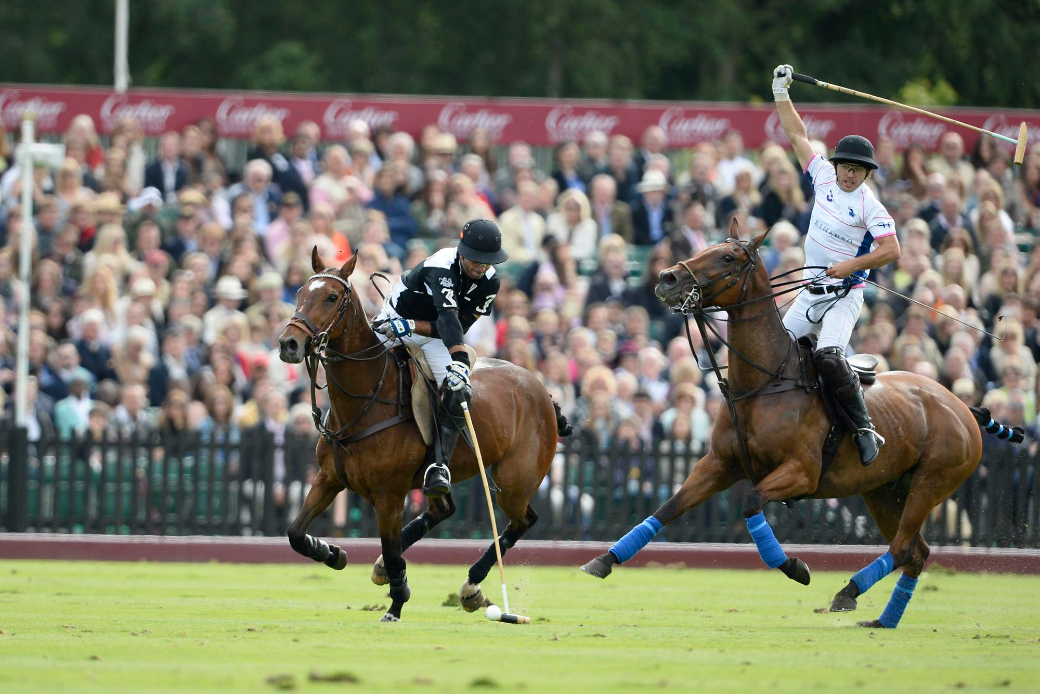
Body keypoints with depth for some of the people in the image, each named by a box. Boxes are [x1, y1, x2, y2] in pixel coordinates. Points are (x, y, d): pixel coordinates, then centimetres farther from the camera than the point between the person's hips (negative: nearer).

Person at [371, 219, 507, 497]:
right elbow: (448, 317, -50)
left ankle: (438, 464, -21)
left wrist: (412, 326, -33)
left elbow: (461, 325, -20)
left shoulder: (489, 282, -16)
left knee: (459, 395, -21)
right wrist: (459, 358, -65)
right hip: (397, 321, -3)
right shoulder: (441, 268, -34)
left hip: (437, 337, 3)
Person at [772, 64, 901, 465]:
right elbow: (797, 135, 10)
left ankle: (864, 429, -24)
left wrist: (851, 265, -24)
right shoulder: (825, 178, 4)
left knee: (828, 357, -27)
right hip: (811, 291, 8)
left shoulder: (869, 206, -13)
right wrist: (781, 93, 7)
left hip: (844, 293, -8)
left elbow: (892, 251, -18)